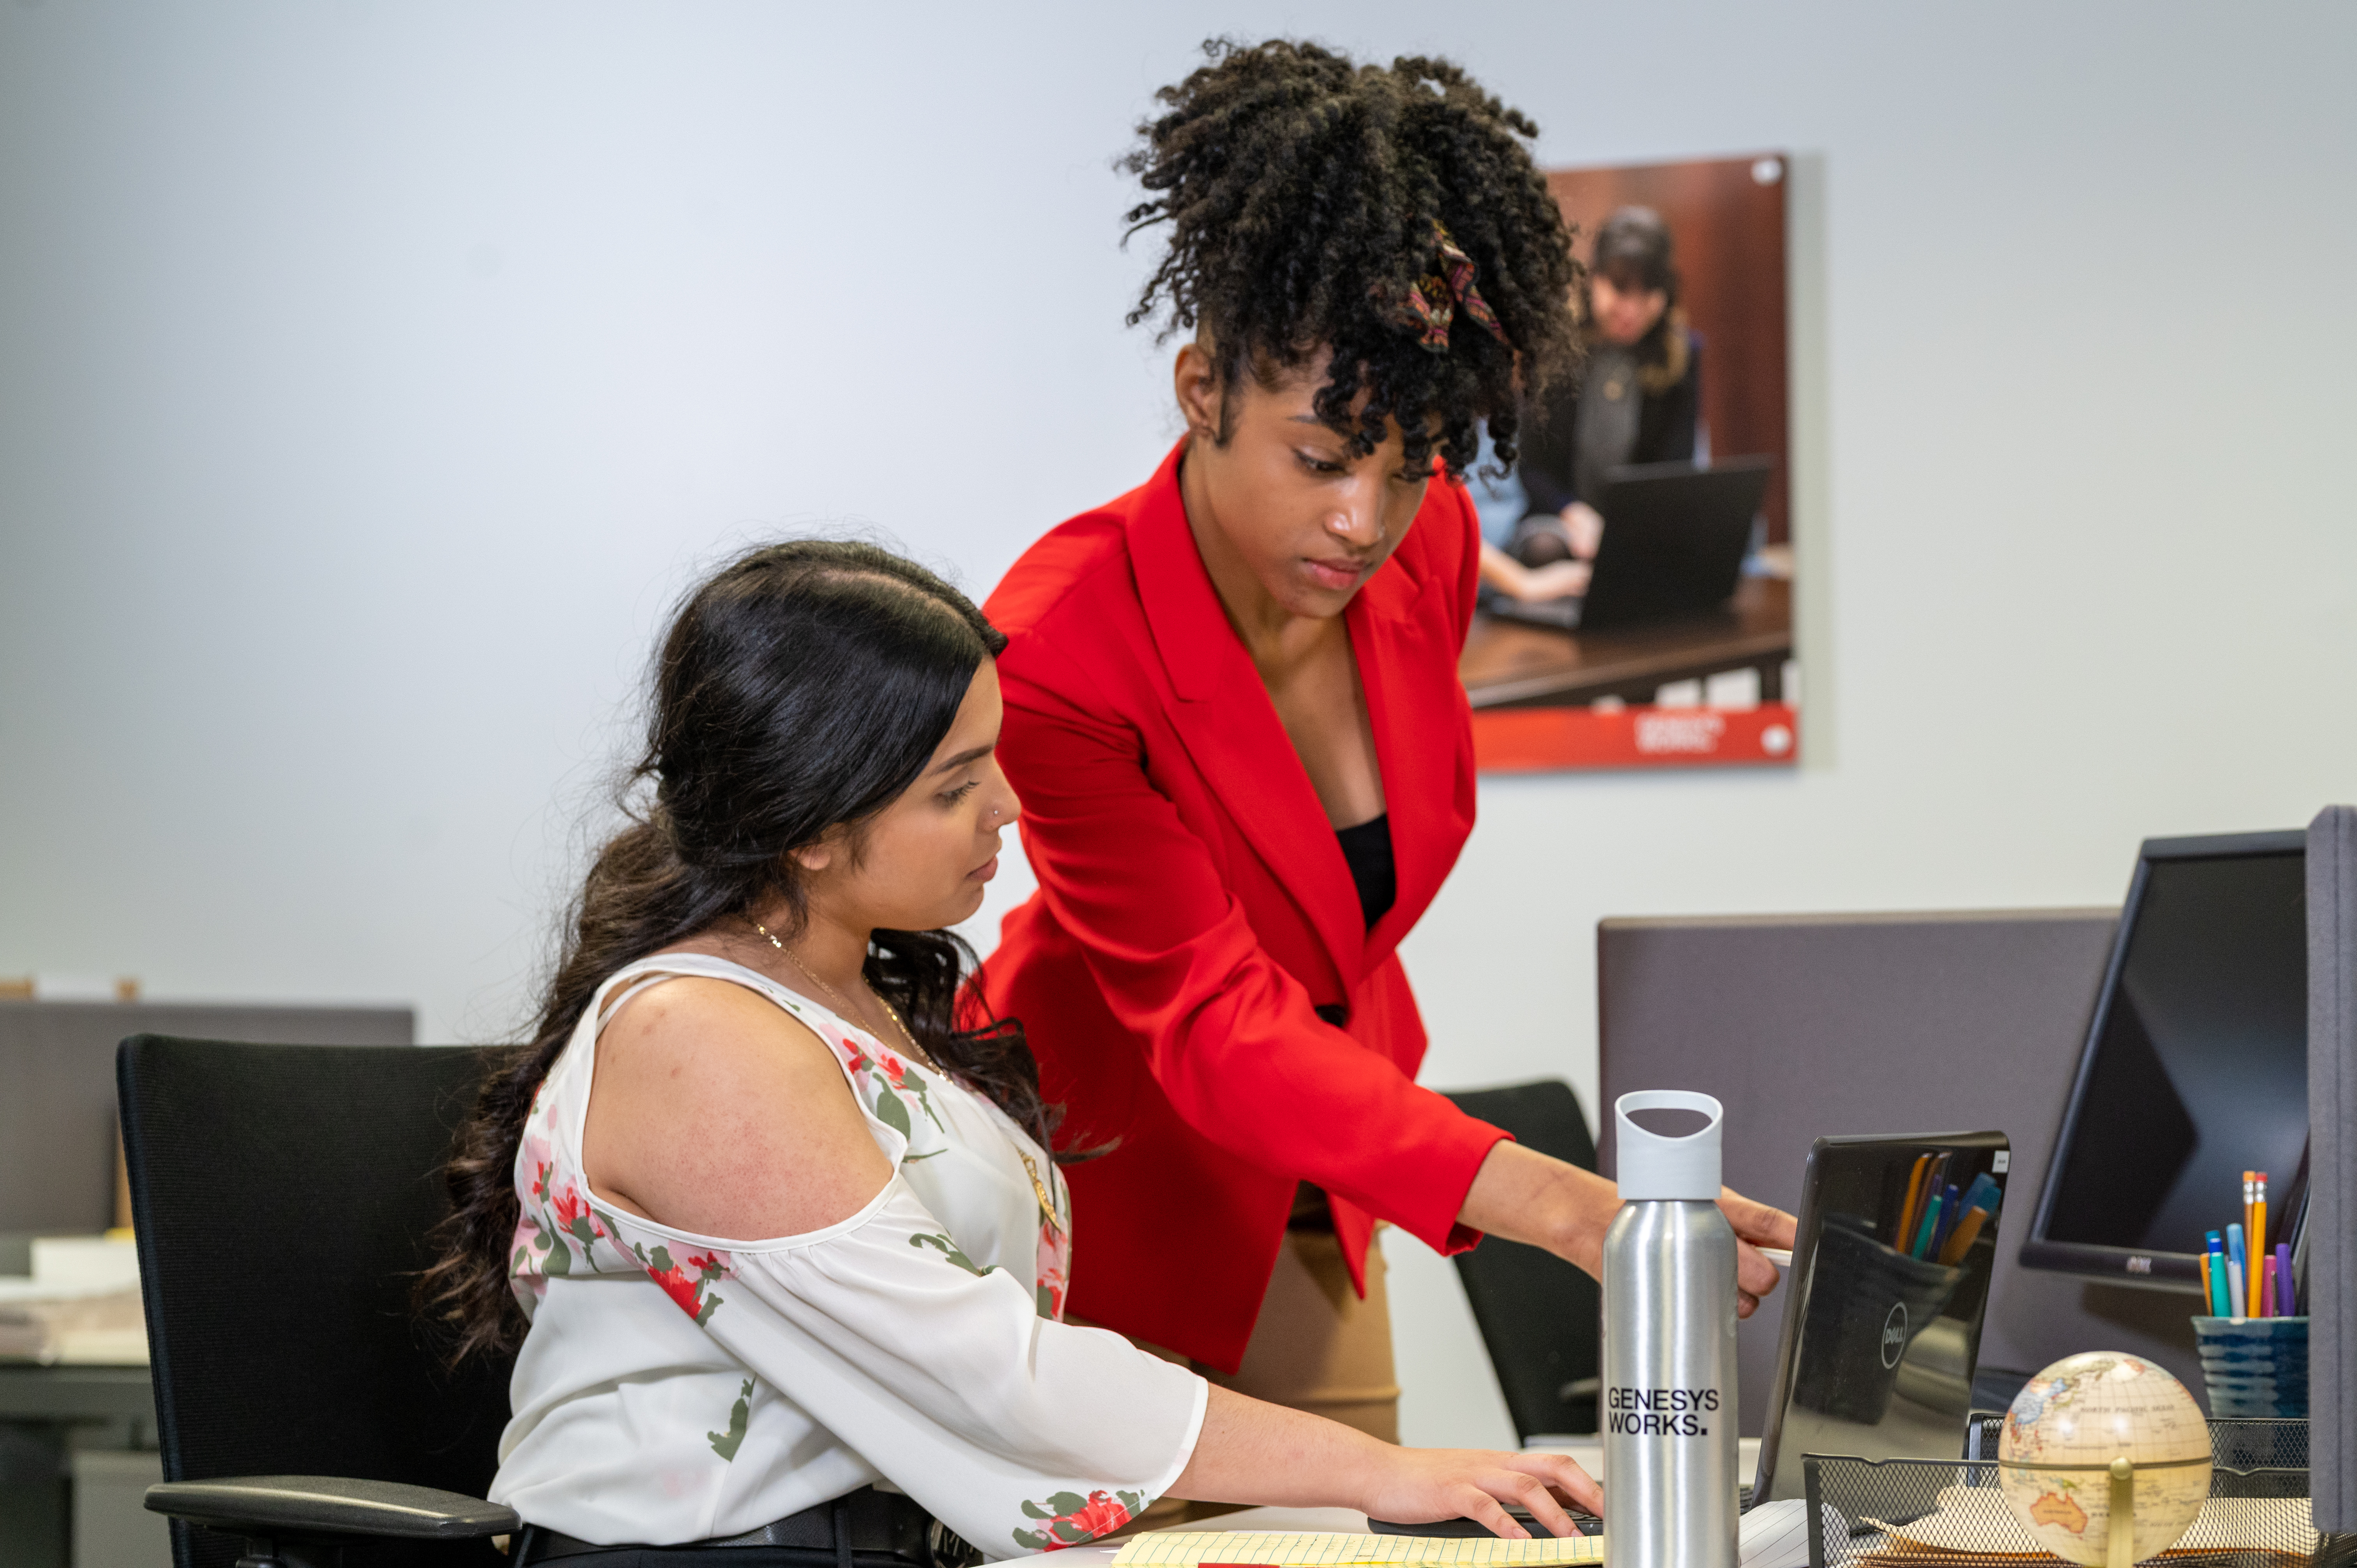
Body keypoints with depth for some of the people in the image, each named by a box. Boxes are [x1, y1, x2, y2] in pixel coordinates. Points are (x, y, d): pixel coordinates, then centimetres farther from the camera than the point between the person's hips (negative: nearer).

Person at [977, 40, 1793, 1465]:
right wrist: (1562, 1208, -44)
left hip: (1314, 1210, 6)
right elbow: (1214, 1025, -33)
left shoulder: (1430, 545, -11)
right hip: (1112, 1202, -6)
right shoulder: (1059, 652, -30)